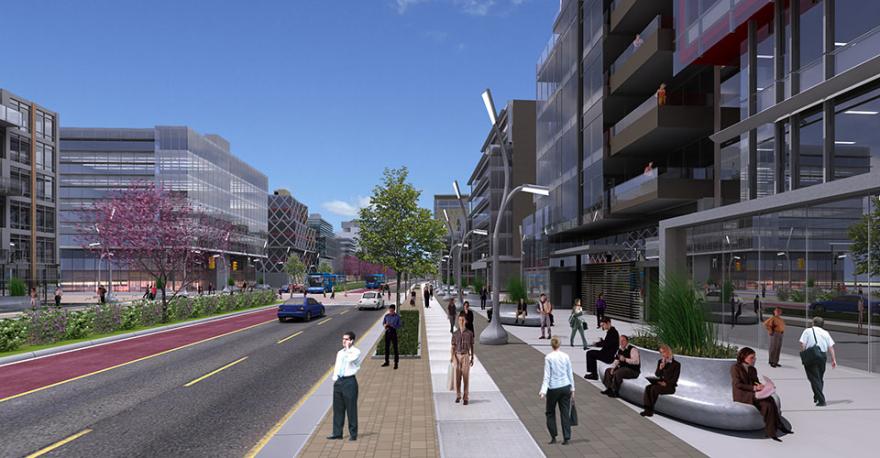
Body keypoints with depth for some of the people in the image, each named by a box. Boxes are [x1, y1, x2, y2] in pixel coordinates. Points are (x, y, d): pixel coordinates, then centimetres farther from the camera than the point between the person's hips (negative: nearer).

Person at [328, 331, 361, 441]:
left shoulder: (356, 352, -5)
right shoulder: (340, 352, 15)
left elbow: (350, 359, -26)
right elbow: (337, 366, 19)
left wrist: (348, 348, -14)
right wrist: (334, 378, 7)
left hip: (349, 381, -6)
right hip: (339, 381, 6)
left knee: (351, 408, 0)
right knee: (337, 408, 10)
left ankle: (353, 434, 9)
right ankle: (337, 433, 18)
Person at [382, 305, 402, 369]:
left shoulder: (397, 317, -9)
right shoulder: (386, 316, 1)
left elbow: (399, 325, -8)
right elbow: (383, 322, 14)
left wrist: (392, 325, -21)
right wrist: (385, 325, -9)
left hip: (393, 332, -4)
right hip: (387, 332, 4)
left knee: (395, 348, 0)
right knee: (387, 347, 12)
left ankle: (396, 363, 8)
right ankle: (386, 362, 25)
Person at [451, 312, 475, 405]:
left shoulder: (470, 333, 0)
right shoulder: (455, 334, 2)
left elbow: (472, 346, 7)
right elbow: (453, 347, 0)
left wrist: (472, 358, 8)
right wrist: (451, 357, -15)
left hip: (466, 357, -1)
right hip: (457, 356, 1)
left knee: (466, 377, -3)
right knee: (457, 377, 3)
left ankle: (465, 398, 4)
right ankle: (458, 395, 19)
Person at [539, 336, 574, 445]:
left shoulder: (548, 358, -9)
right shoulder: (566, 356, 1)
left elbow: (547, 376, -13)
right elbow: (570, 373, 5)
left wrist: (543, 391, -13)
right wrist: (572, 388, 13)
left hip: (553, 388, -3)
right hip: (566, 387, 3)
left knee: (550, 412, 14)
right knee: (565, 413, 8)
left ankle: (553, 437, 13)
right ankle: (566, 438, 7)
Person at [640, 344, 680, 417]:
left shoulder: (676, 364, -2)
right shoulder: (660, 362, 17)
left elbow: (675, 379, -7)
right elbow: (657, 375, 13)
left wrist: (666, 383, -20)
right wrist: (660, 368, -8)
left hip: (669, 386, -5)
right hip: (660, 383, 5)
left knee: (654, 388, -32)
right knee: (648, 387, -26)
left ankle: (650, 410, -23)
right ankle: (647, 409, -35)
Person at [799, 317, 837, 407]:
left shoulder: (807, 331, 1)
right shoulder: (825, 333, 11)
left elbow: (803, 344, -9)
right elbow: (831, 347, 5)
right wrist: (833, 360, 5)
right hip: (823, 355, 4)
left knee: (814, 378, -2)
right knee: (820, 377, 19)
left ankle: (821, 400, -9)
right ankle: (817, 397, 32)